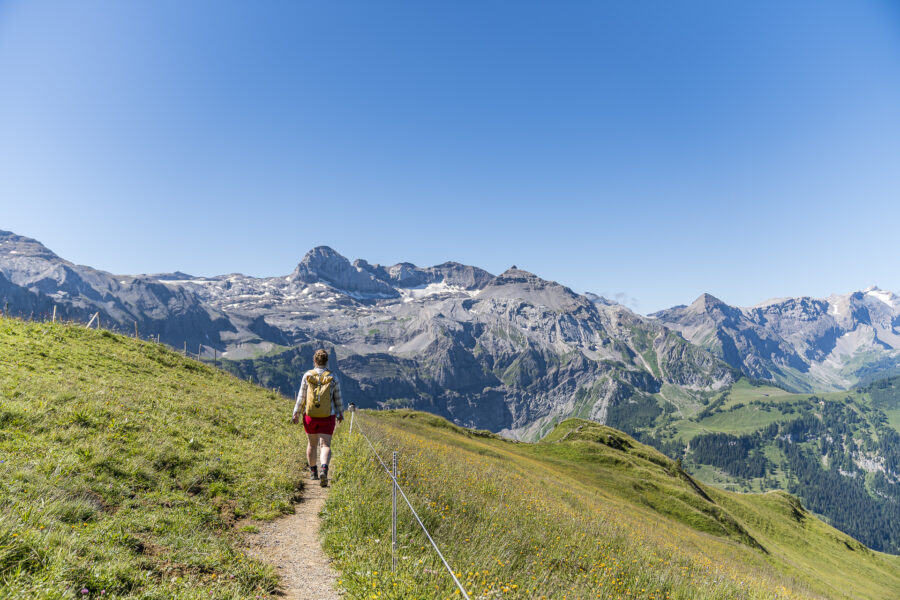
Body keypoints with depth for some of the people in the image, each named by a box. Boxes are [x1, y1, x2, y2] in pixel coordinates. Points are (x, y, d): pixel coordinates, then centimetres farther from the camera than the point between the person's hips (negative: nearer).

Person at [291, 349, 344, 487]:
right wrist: (341, 413, 17)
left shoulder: (307, 375, -3)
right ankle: (324, 469, -25)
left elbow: (301, 397, -1)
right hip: (327, 417, -1)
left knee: (312, 444, 18)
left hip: (310, 416, 2)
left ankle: (313, 471, 31)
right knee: (326, 445, -2)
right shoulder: (333, 378, -4)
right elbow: (338, 399, 3)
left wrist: (296, 413, 7)